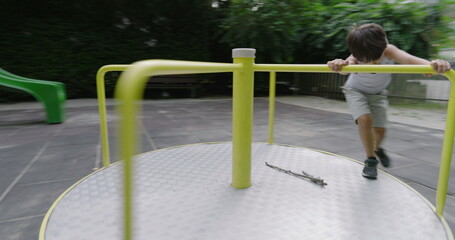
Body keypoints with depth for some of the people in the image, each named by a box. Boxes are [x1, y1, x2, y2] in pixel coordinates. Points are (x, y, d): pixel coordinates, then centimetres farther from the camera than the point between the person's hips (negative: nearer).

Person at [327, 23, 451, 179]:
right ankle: (371, 160, -3)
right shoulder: (355, 58, -34)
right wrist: (339, 65, -82)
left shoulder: (388, 51, -33)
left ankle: (377, 148, 37)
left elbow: (408, 58, -54)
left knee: (380, 130, 0)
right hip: (356, 90, -2)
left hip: (378, 93, 2)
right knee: (365, 119, -25)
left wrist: (431, 64, -75)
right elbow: (348, 64, -58)